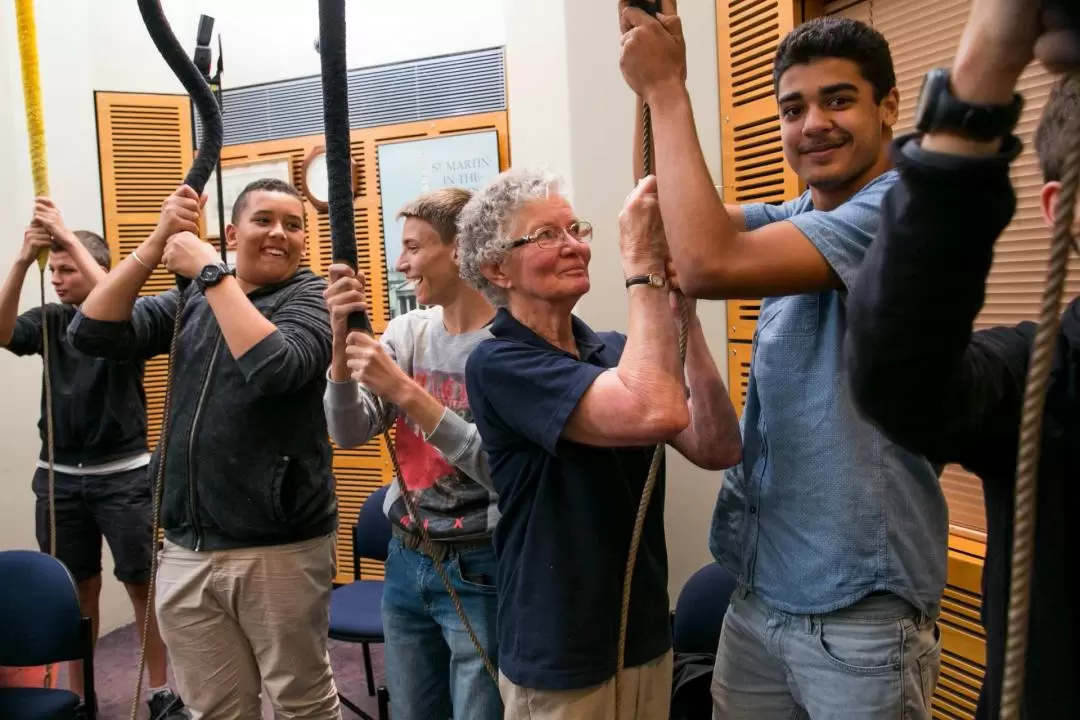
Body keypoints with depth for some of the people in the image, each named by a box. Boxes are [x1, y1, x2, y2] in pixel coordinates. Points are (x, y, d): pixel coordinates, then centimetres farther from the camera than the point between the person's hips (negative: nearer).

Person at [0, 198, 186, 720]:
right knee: (79, 587, 11)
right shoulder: (49, 321, 5)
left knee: (141, 583, 2)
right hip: (59, 475, 3)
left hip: (122, 474, -3)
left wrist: (68, 237, -27)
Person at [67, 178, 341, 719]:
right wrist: (158, 242, -10)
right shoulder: (189, 299, 10)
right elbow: (93, 334, -2)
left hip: (279, 548, -4)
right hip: (185, 549, 5)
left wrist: (209, 271, -18)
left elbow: (276, 367, -25)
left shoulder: (311, 295, -4)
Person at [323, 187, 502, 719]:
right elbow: (348, 434, -1)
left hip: (479, 573, -6)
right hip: (405, 561, 6)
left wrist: (405, 391, -26)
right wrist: (343, 339, -15)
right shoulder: (408, 330, 2)